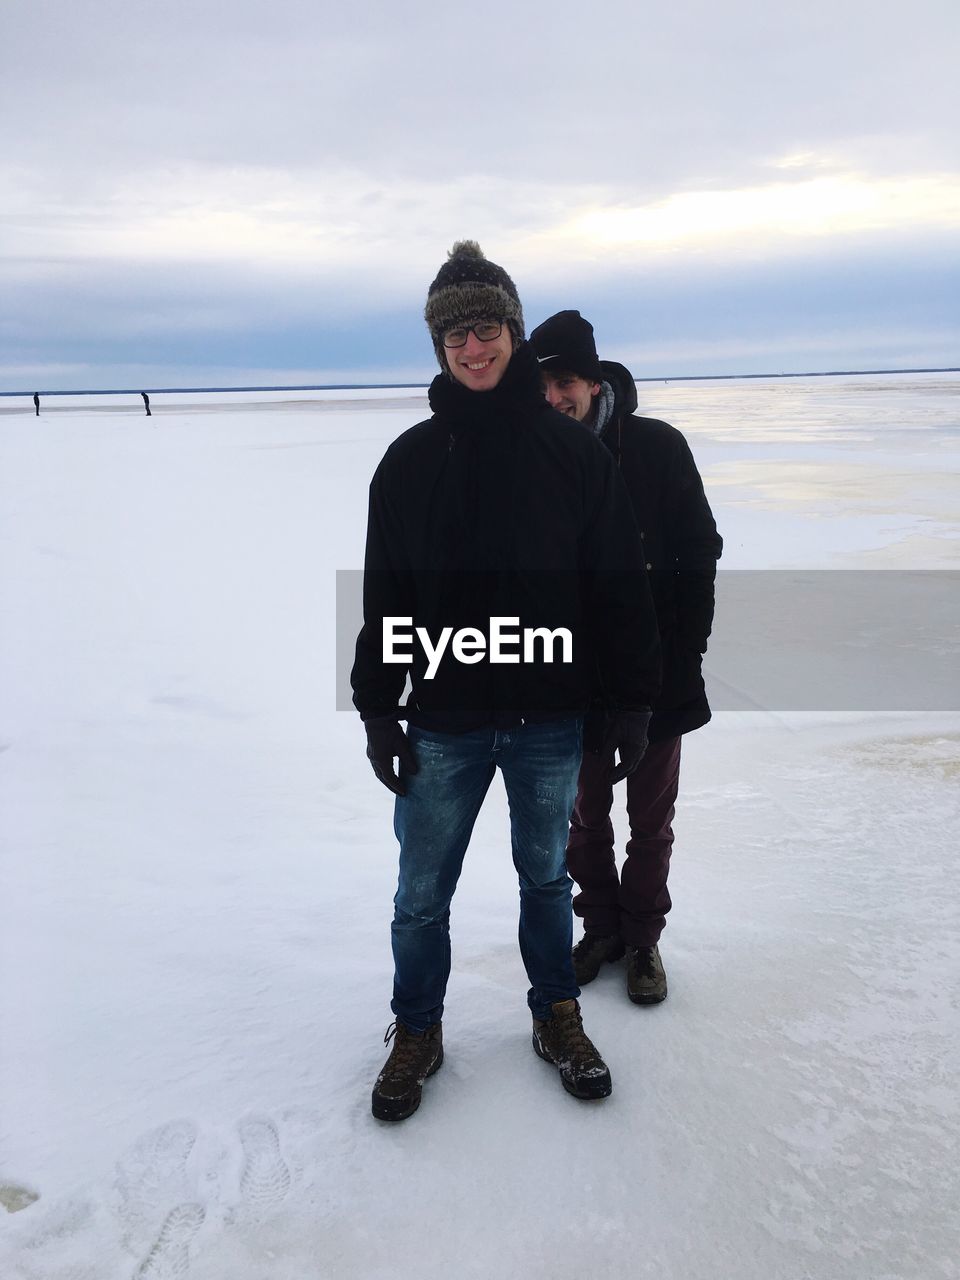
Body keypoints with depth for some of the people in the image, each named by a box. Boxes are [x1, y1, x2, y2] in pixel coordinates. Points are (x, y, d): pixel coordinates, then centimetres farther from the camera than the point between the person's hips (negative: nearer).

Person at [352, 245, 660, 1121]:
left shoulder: (574, 451, -2)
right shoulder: (411, 459, 0)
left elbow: (621, 585, 0)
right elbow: (384, 597, 3)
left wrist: (634, 701, -2)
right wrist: (377, 710, 0)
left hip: (550, 719, 0)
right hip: (443, 721, 1)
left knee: (546, 877, 17)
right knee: (423, 892, 11)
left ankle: (557, 1015, 38)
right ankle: (418, 1031, 33)